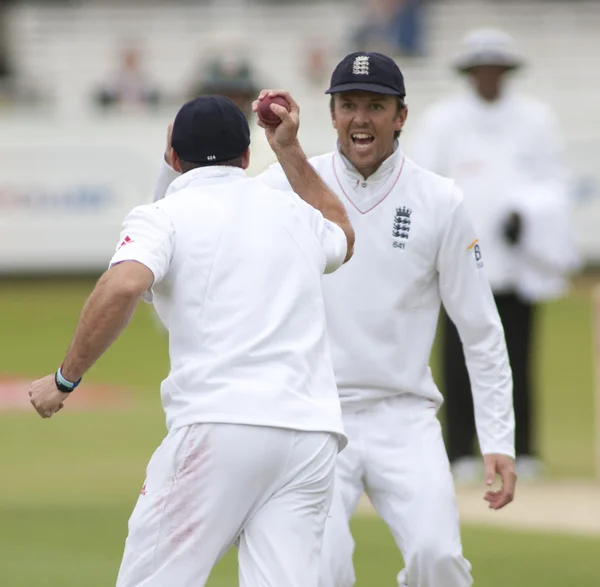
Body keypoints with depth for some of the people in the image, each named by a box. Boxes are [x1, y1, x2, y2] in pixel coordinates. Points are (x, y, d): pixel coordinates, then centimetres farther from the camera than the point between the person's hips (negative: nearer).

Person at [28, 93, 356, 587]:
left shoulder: (164, 216, 6)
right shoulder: (294, 211, 23)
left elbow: (122, 287, -15)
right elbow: (342, 236, 48)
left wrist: (65, 379, -5)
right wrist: (289, 150, 49)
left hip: (219, 426, -5)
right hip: (313, 433, 5)